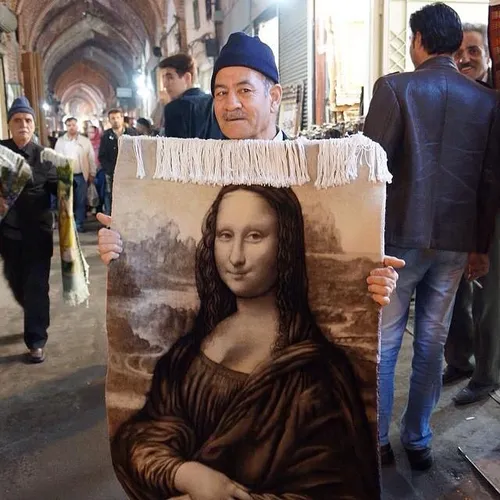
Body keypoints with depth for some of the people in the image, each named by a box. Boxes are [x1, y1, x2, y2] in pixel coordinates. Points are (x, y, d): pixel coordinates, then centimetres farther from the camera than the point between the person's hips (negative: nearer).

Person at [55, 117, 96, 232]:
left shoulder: (85, 141, 4)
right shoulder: (60, 141, 6)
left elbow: (91, 158, 5)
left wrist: (92, 174, 3)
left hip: (81, 176, 0)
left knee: (81, 201, 3)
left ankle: (79, 224, 12)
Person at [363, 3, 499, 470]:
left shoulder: (395, 87, -6)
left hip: (400, 235, -3)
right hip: (456, 240, 4)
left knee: (383, 342, 9)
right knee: (431, 344, 13)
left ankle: (377, 440, 20)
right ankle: (418, 441, 25)